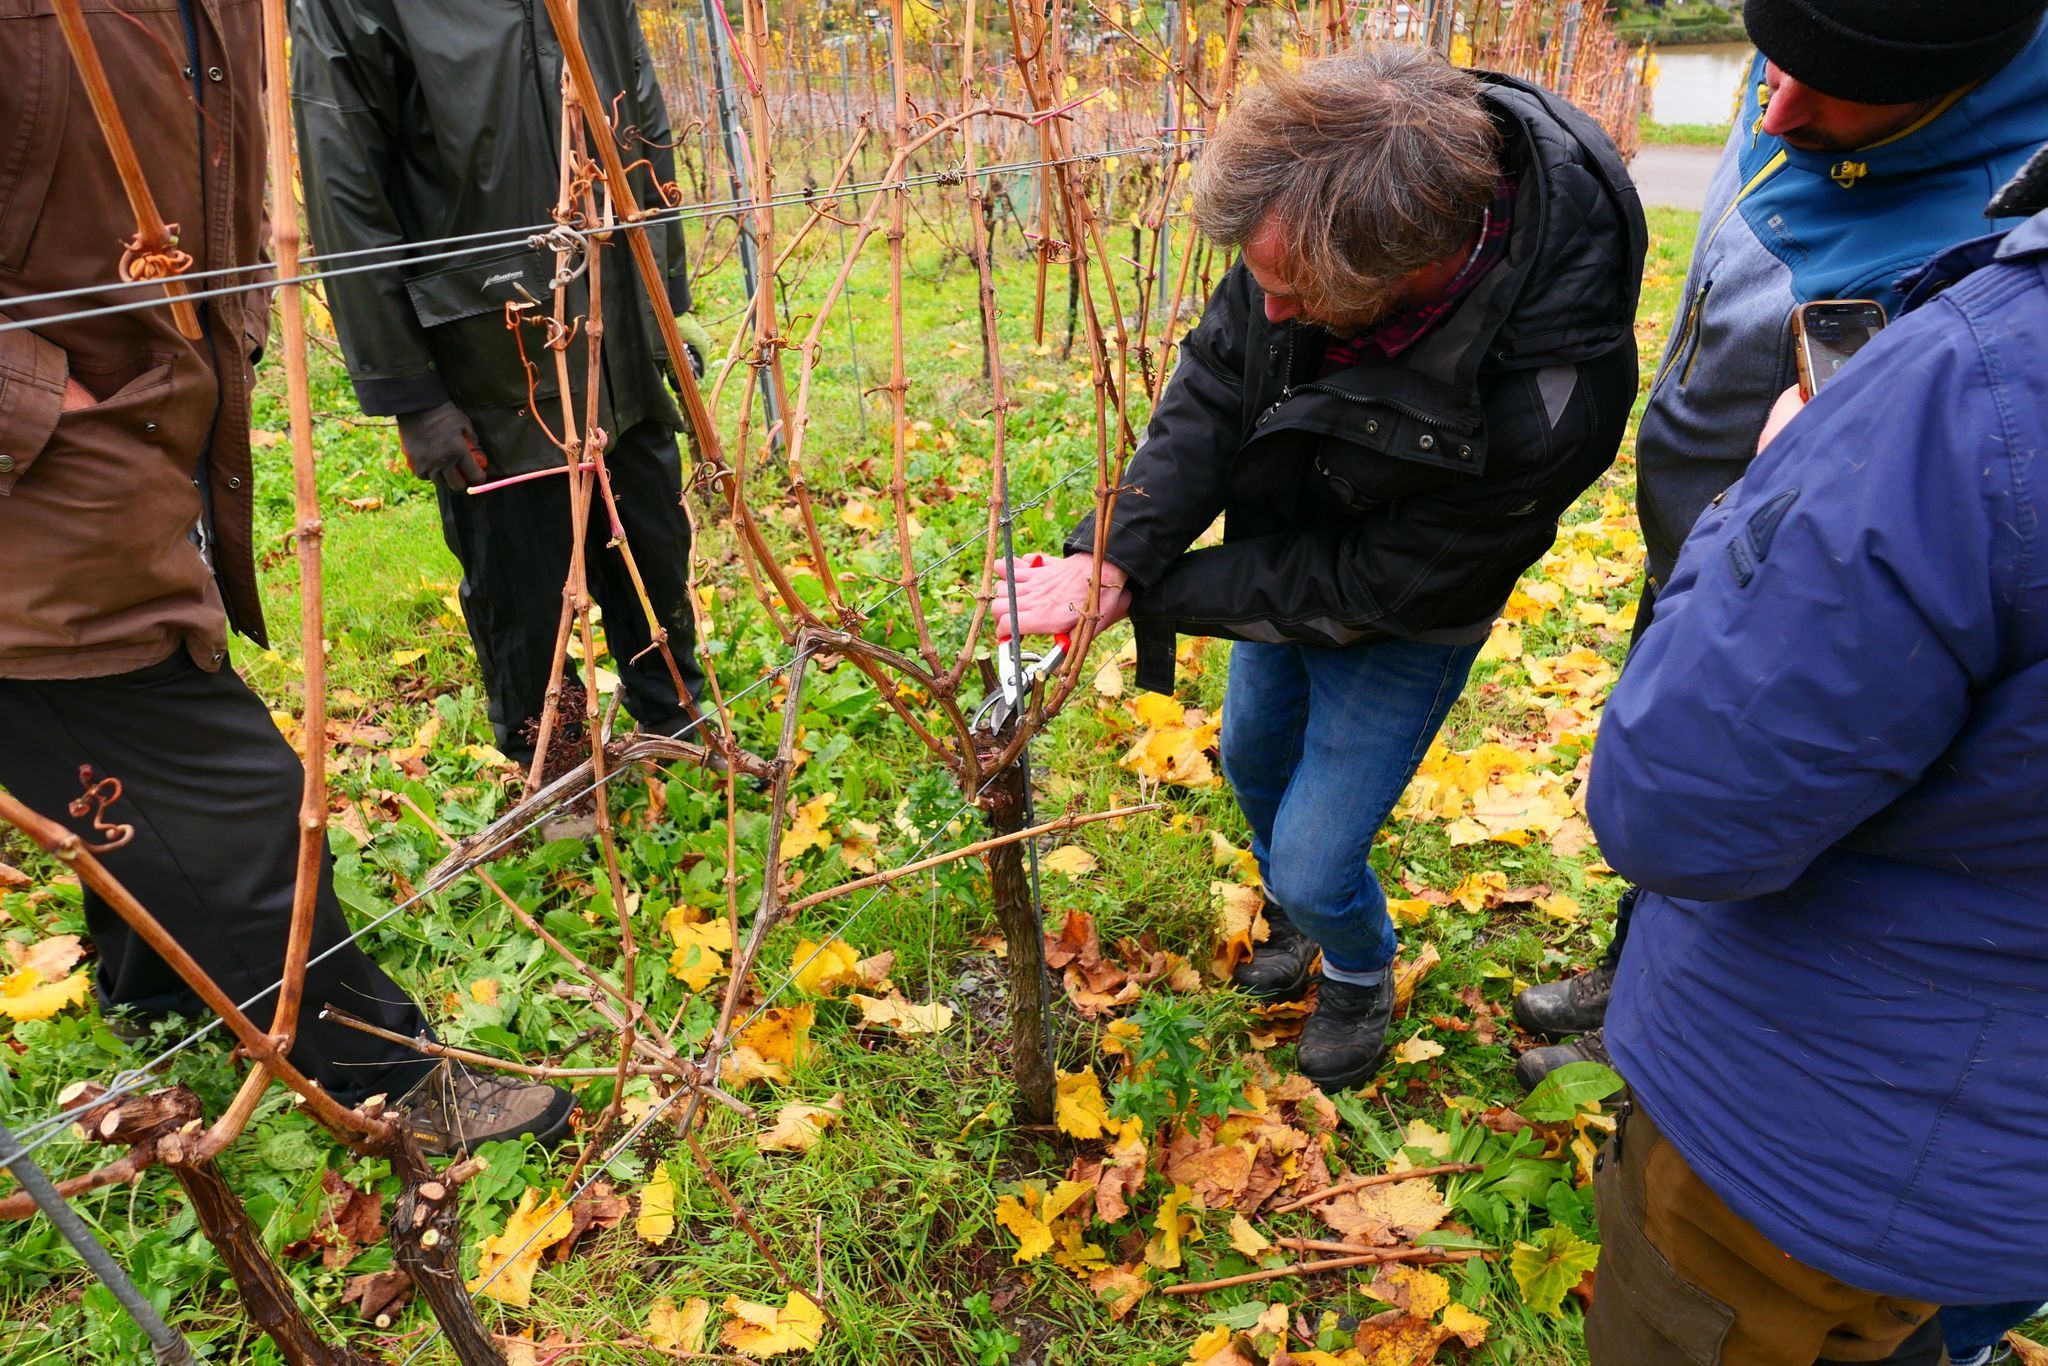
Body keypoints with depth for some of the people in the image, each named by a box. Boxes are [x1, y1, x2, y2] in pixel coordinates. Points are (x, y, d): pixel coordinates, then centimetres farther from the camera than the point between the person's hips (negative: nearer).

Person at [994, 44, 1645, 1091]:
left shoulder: (1549, 398, -41)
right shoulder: (1323, 211, -27)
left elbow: (1371, 586, -29)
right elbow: (1218, 376, -17)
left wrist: (1147, 595, -28)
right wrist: (1117, 555, -30)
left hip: (1402, 617, -6)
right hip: (1287, 550, 6)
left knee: (1313, 864, -1)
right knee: (1251, 757, 25)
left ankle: (1360, 974, 38)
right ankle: (1294, 919, 56)